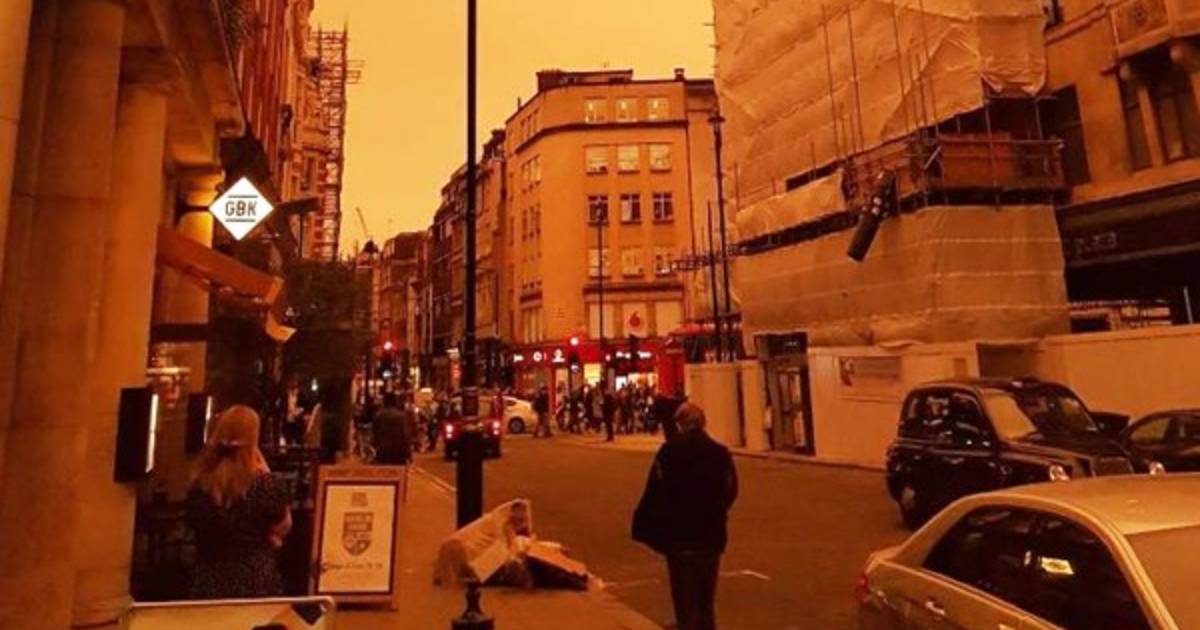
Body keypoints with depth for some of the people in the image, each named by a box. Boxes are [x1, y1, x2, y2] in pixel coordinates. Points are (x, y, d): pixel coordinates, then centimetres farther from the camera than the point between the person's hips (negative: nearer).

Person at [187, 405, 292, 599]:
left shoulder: (199, 484, -6)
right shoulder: (266, 484, -19)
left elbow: (196, 526, 12)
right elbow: (282, 529, -3)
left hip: (209, 585, 4)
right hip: (255, 585, -4)